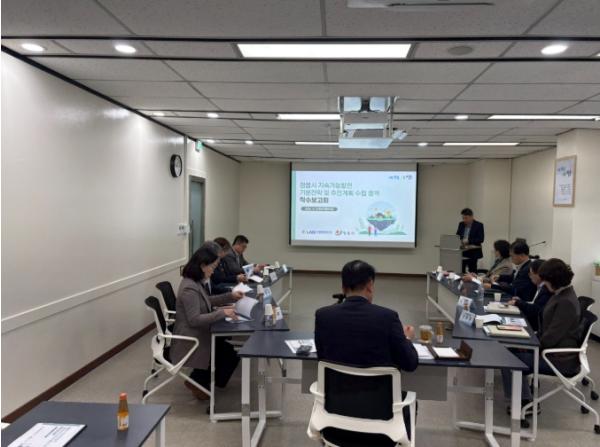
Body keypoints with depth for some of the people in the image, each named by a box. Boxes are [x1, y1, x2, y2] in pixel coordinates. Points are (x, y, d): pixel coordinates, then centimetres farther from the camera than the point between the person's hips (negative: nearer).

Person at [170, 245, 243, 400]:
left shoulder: (197, 282, 4)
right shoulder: (189, 288, -26)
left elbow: (207, 301, 19)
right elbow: (194, 320, -27)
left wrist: (230, 296, 7)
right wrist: (222, 312, -26)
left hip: (197, 335, 9)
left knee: (230, 348, 5)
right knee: (230, 354, -7)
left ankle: (200, 380, 18)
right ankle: (197, 381, 11)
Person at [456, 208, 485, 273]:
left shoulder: (479, 225, -5)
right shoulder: (461, 224, 10)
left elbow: (481, 239, -12)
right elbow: (457, 236, 15)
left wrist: (468, 241, -21)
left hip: (472, 253, -4)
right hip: (461, 252, 4)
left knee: (472, 272, 0)